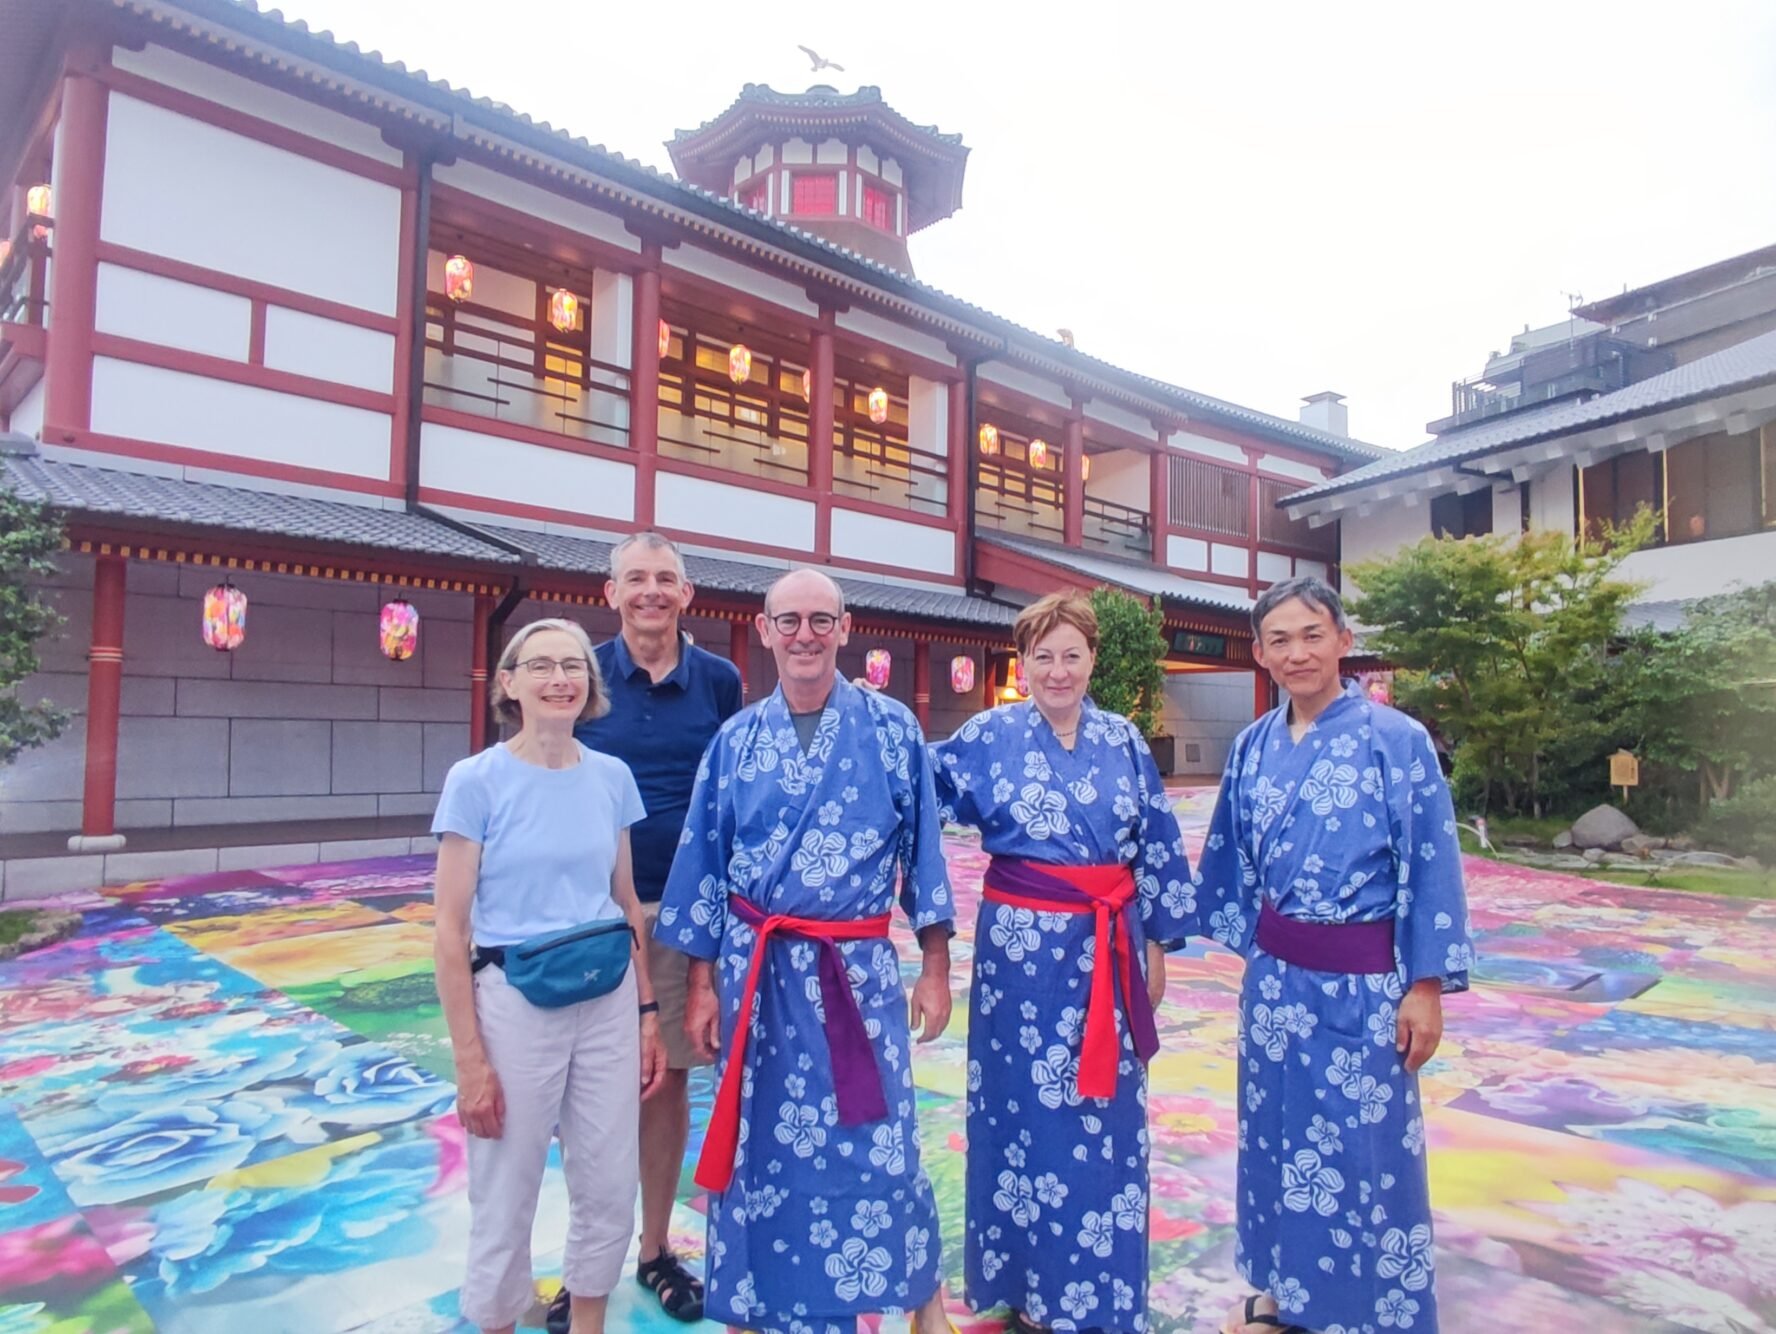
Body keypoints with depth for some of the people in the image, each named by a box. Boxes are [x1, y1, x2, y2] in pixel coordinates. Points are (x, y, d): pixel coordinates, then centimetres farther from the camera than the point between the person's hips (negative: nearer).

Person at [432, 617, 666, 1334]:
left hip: (607, 1003, 4)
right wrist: (469, 1060, -10)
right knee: (505, 1202, 12)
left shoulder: (612, 777, 0)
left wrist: (647, 1014, 8)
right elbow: (451, 933, -9)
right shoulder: (476, 780, -11)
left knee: (609, 1191, 13)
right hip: (514, 1005, -3)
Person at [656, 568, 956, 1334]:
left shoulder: (892, 728, -2)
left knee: (876, 1151, 6)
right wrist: (703, 984, 3)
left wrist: (936, 968, 0)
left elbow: (922, 850, 1)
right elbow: (703, 865, 4)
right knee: (762, 1150, 12)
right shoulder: (735, 740, 2)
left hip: (859, 972, -1)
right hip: (756, 972, 2)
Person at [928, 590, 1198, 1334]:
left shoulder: (1124, 741, 4)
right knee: (1026, 1110, 9)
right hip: (1024, 946, -2)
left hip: (1110, 947, 3)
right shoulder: (989, 736, -3)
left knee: (1107, 1119, 11)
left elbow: (1158, 850, 8)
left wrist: (1157, 945, 8)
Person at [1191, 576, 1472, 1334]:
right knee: (1277, 1132, 16)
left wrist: (1427, 986, -11)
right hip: (1275, 974, 5)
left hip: (1361, 982, -4)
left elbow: (1431, 868, -10)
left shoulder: (1396, 740, -11)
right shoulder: (1253, 747, 2)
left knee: (1365, 1148, 7)